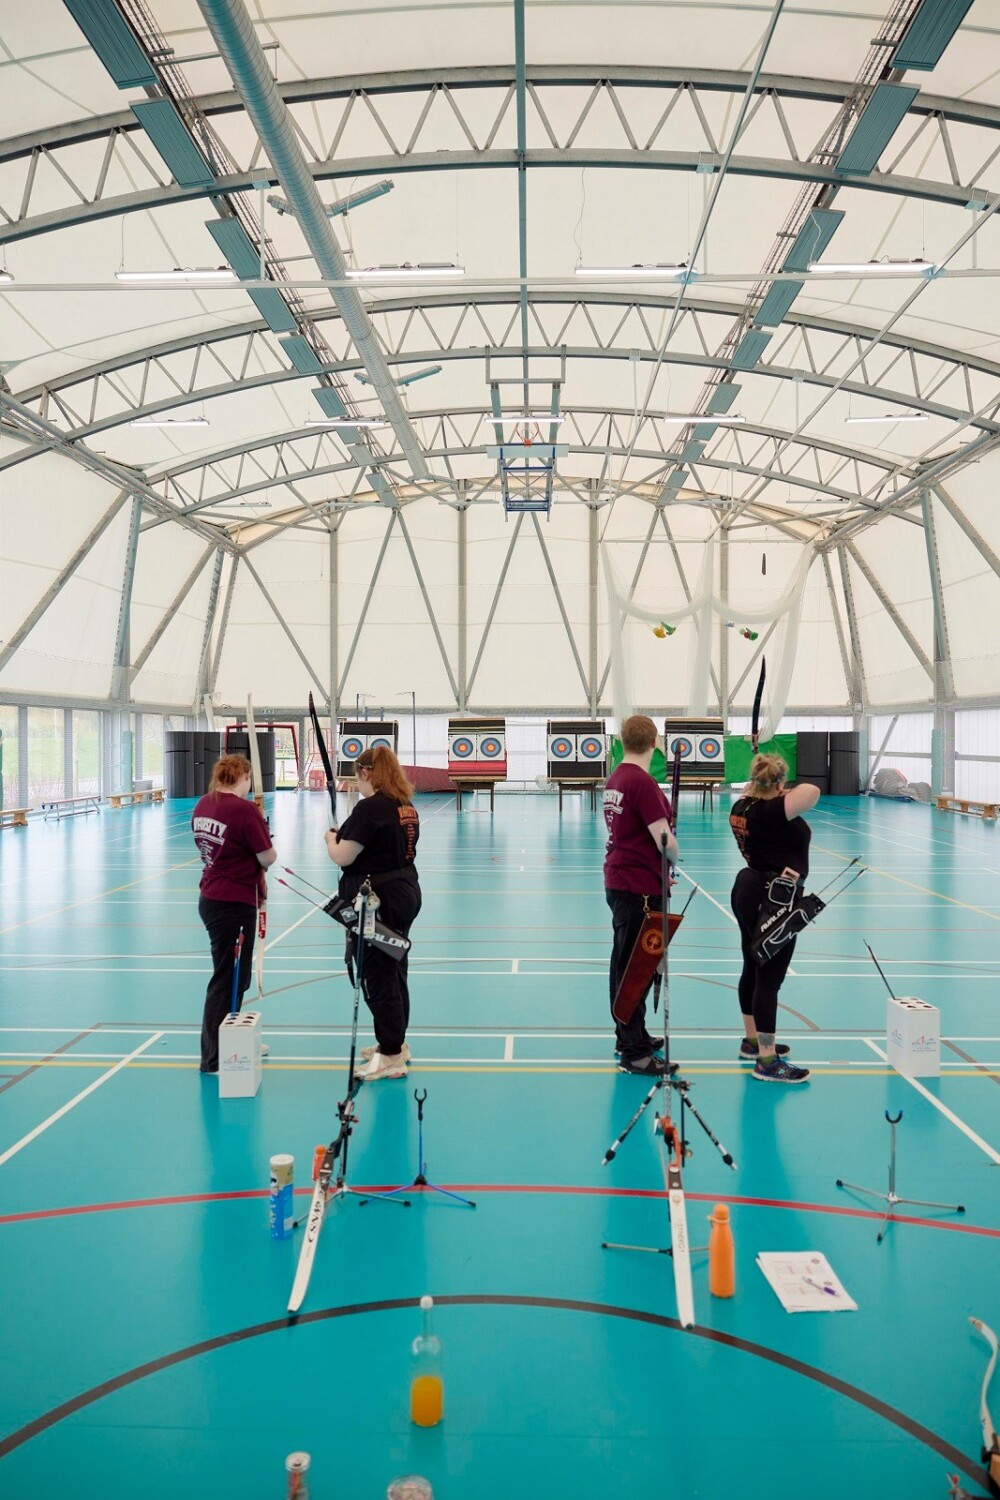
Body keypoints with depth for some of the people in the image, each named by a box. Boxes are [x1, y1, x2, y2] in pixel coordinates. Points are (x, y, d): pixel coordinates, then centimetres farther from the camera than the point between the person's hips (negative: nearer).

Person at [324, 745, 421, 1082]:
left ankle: (391, 1057, 7)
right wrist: (348, 837, 17)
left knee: (377, 976, 0)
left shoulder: (369, 807, -19)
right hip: (405, 893, 9)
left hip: (376, 902, -9)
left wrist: (332, 839, 2)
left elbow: (343, 857, -18)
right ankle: (395, 1043, 33)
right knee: (393, 971, 19)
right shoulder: (406, 806, 8)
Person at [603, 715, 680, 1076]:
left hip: (619, 881, 9)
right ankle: (634, 1053, 4)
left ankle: (631, 1035, 31)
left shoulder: (614, 779, 9)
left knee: (626, 964, 18)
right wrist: (674, 858, 0)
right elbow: (665, 841, -20)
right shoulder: (642, 783, -19)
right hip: (640, 888, -9)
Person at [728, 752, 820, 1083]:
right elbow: (812, 792, -31)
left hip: (749, 892, 10)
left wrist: (754, 788, 12)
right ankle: (767, 1061, 0)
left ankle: (752, 1041, 34)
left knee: (753, 970, 19)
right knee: (769, 978, -5)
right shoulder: (772, 811, -21)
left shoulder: (742, 807, 6)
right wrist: (791, 793, -13)